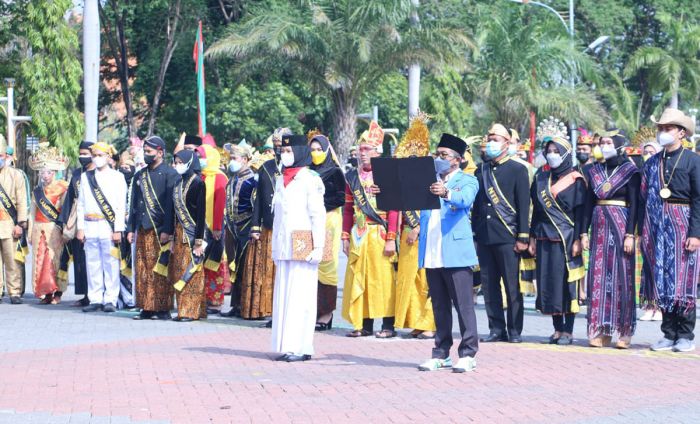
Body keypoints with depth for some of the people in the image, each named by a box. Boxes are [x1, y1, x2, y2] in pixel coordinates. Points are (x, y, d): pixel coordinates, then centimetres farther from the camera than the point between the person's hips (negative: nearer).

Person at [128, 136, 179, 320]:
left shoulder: (170, 174, -4)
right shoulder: (140, 176, 17)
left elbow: (171, 204, -10)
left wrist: (167, 230, -16)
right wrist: (131, 228, 12)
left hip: (161, 231, -6)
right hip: (142, 230, 6)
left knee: (161, 271, -5)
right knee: (143, 271, 5)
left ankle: (163, 309, -1)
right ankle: (147, 308, 10)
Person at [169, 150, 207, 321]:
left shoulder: (197, 183, -10)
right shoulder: (179, 182, 12)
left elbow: (201, 212, -13)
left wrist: (199, 240, -17)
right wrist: (173, 233, 11)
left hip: (192, 232, -8)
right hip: (179, 231, 8)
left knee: (191, 272, -5)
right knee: (179, 272, 7)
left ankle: (192, 311, -2)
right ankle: (183, 309, 12)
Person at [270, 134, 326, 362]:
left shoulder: (309, 179, -5)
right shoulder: (281, 180, 17)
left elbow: (318, 215, -9)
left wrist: (318, 247, -15)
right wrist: (274, 246, 17)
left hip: (303, 245, -7)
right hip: (284, 246, 7)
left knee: (301, 295, -7)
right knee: (283, 295, 5)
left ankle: (301, 346, -7)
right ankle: (286, 345, 8)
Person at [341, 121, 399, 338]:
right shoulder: (353, 176, 13)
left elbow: (394, 209, -7)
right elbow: (348, 208, 16)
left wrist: (391, 238, -13)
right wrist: (346, 237, 11)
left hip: (379, 234, -5)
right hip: (358, 236, 5)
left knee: (382, 278, -4)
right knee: (358, 278, 4)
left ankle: (388, 326, 1)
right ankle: (364, 324, 11)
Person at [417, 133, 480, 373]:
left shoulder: (467, 181, 1)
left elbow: (465, 199, -20)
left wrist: (446, 193, -40)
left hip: (456, 253, -5)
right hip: (431, 254, 5)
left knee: (463, 305, -4)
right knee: (439, 306, 10)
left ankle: (467, 354, -1)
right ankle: (441, 354, 15)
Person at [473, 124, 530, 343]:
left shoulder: (517, 170, 2)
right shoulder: (481, 171, 16)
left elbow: (524, 205, -3)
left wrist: (523, 237, -9)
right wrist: (473, 233, 10)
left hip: (507, 236, -5)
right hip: (484, 237, 5)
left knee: (512, 286, -2)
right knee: (489, 285, 5)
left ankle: (514, 330, 4)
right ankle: (496, 328, 11)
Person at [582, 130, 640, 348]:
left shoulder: (630, 171, -2)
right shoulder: (595, 171, 12)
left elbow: (634, 204, -7)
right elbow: (589, 203, 13)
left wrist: (630, 234, -14)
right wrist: (584, 232, 7)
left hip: (621, 226, -5)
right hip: (599, 227, 5)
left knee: (622, 276, -3)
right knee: (599, 276, 1)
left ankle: (625, 331, 1)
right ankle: (601, 330, 3)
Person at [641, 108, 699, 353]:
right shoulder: (652, 163, 12)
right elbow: (645, 198, 13)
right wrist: (643, 232, 7)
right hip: (657, 227, 5)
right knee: (662, 281, 5)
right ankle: (669, 334, 12)